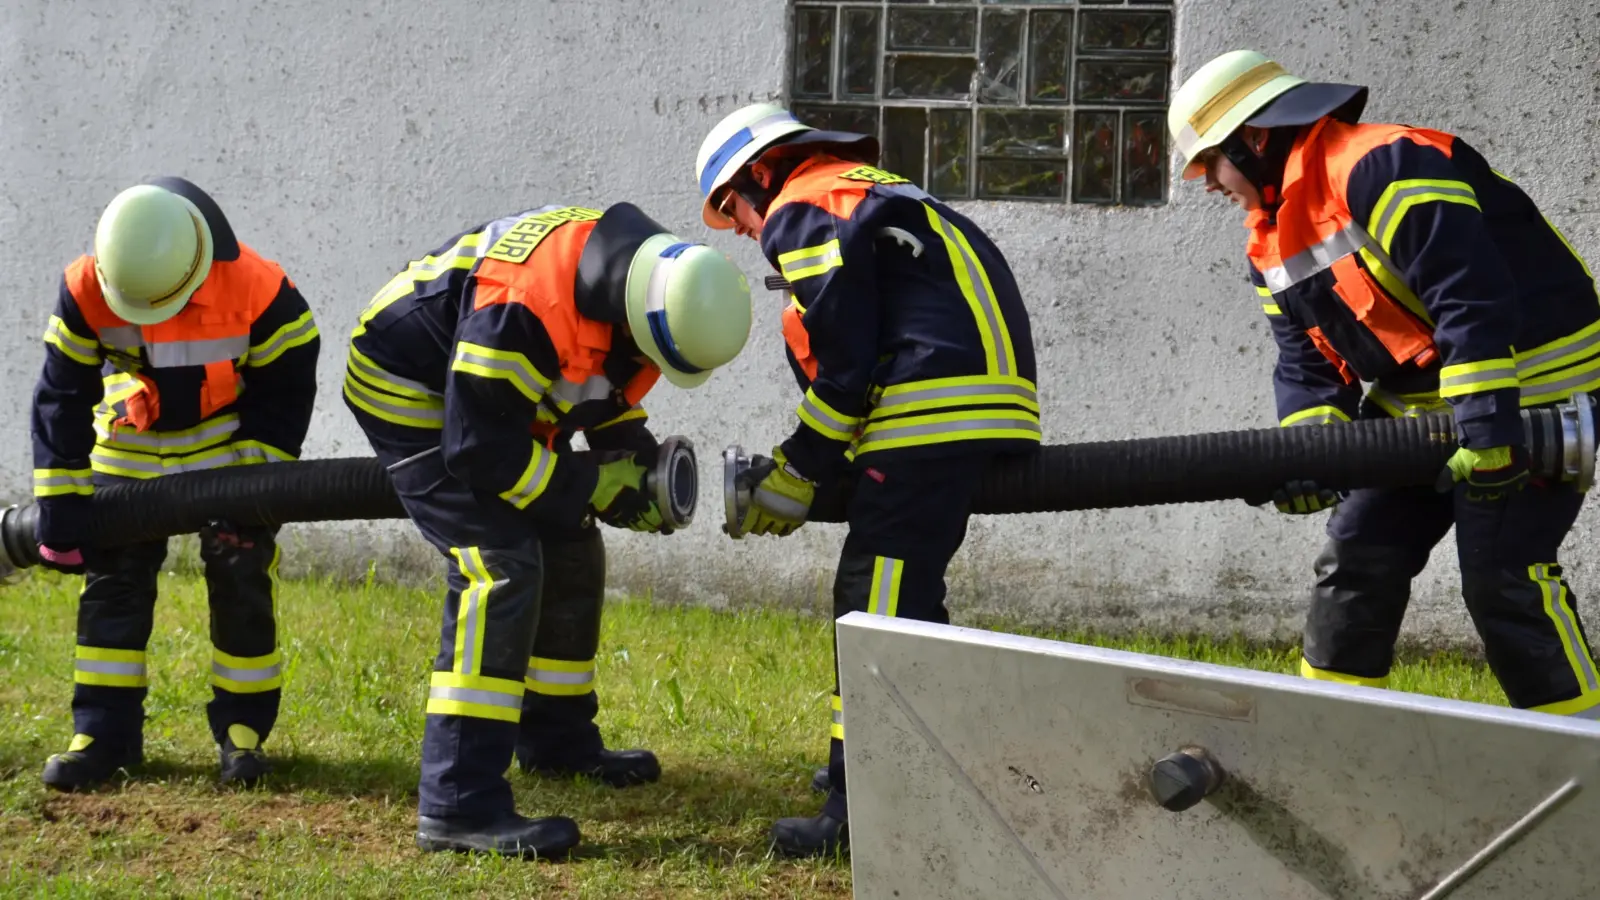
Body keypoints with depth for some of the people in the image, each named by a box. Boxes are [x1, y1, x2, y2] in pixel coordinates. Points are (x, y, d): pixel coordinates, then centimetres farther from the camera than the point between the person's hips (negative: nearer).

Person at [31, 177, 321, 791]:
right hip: (131, 441, 2)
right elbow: (61, 396, -16)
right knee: (113, 576, -1)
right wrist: (61, 505, -16)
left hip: (228, 438, -2)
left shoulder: (255, 287, -32)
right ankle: (104, 732, 5)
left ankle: (243, 727, 7)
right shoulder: (85, 291, -27)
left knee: (241, 575, -6)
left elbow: (287, 388, -16)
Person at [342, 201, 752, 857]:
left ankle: (557, 739, 36)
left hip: (496, 394, 10)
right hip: (409, 390, -10)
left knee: (571, 555, 14)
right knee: (501, 567, -22)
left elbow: (611, 382, 11)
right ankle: (458, 804, -25)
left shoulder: (650, 272, -10)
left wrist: (634, 456, -6)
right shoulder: (523, 305, -39)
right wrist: (593, 486, -23)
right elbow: (479, 451, -32)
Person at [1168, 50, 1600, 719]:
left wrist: (1486, 425, -36)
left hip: (1526, 392, -10)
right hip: (1417, 401, 10)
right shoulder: (1274, 240, 9)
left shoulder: (1382, 168, -23)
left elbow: (1473, 297, -31)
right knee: (1359, 551, 7)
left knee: (1502, 575, -14)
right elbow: (1305, 362, 5)